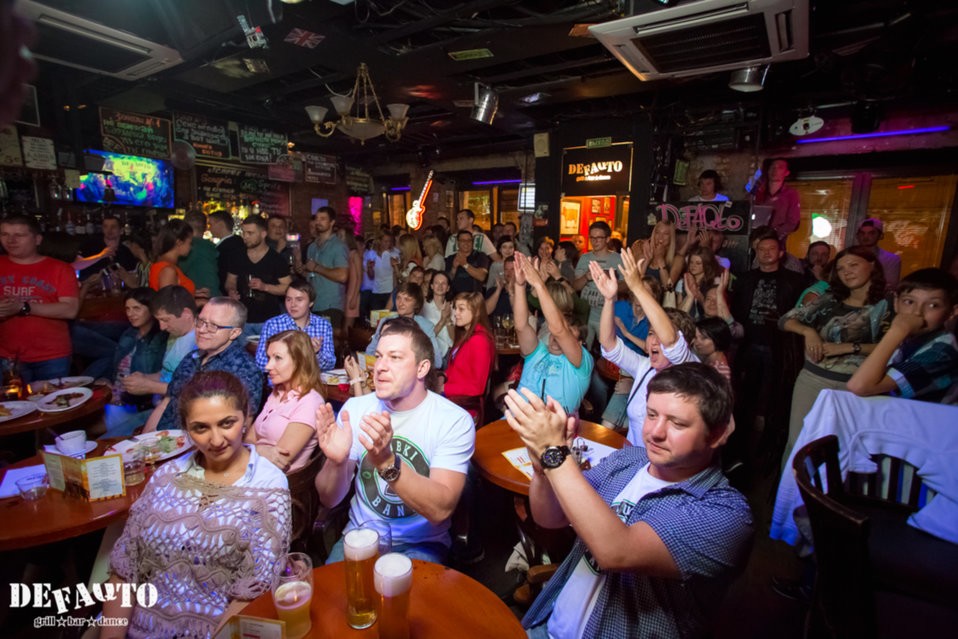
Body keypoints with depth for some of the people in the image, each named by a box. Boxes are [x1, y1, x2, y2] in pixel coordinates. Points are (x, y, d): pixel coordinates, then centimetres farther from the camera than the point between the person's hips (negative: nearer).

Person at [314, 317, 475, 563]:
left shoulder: (454, 420, -16)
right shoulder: (356, 408, -6)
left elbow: (441, 510, -24)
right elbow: (329, 499, -5)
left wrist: (387, 463, -38)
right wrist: (337, 462, -28)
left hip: (421, 544, -3)